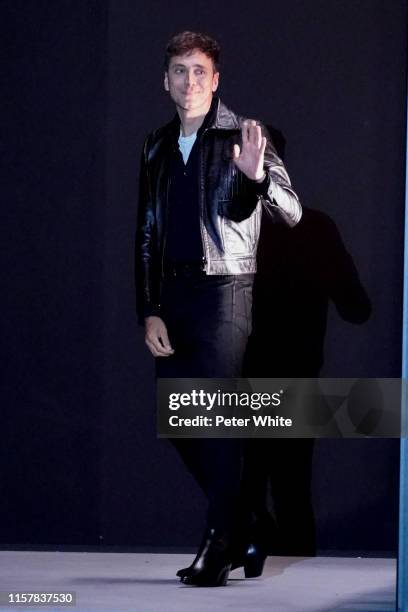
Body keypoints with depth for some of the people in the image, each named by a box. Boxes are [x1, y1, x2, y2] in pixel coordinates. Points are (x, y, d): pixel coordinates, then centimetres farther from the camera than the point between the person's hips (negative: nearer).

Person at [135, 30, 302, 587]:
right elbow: (146, 235, 15)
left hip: (224, 290, -6)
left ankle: (220, 545, -5)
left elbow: (291, 212, -12)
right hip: (172, 295, 6)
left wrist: (257, 176, -33)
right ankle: (238, 519, 22)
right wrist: (149, 311, 6)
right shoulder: (158, 148, 14)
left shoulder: (242, 138, -1)